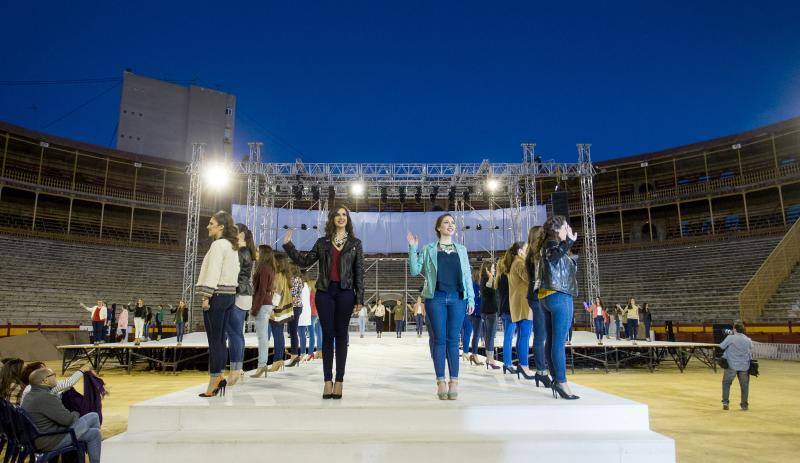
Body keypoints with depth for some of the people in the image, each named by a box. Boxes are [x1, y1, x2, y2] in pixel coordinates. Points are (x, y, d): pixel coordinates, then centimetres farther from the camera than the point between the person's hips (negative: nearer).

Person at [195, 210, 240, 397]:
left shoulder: (218, 244, -10)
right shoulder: (232, 246, 16)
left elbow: (213, 272, -16)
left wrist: (206, 297, -16)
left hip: (217, 296, -9)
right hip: (230, 295, 9)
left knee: (214, 340, -5)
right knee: (220, 339, 11)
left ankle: (214, 381, -2)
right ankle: (219, 377, 15)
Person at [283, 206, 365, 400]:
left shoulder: (355, 243, 7)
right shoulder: (322, 242, 11)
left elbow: (359, 271, 4)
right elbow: (305, 261, 10)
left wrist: (359, 298, 0)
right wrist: (288, 245, 2)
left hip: (345, 292, -1)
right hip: (325, 292, 1)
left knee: (341, 335, 3)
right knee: (327, 335, 2)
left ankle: (339, 381, 7)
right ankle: (328, 381, 6)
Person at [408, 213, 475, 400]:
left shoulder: (461, 249, 15)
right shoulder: (428, 249, 8)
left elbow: (467, 275, 12)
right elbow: (415, 270, 2)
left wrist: (471, 298, 6)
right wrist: (412, 249, -6)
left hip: (457, 299, 2)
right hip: (436, 298, -1)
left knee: (453, 340, 2)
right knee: (439, 340, 1)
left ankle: (454, 382, 7)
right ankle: (441, 382, 7)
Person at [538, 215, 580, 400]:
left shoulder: (549, 245, 18)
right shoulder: (552, 244, -11)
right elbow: (555, 255, -35)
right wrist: (569, 241, -40)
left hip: (547, 297, 10)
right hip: (559, 296, -10)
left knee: (551, 341, 9)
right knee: (559, 342, -10)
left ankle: (555, 378, 14)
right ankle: (562, 383, -9)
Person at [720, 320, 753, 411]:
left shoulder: (730, 338, -12)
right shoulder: (748, 340, 1)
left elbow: (721, 347, -2)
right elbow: (751, 352, 13)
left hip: (732, 365, -3)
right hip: (744, 366, 3)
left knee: (726, 383, 12)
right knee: (744, 385, 14)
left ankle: (725, 402, 5)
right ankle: (744, 405, 20)